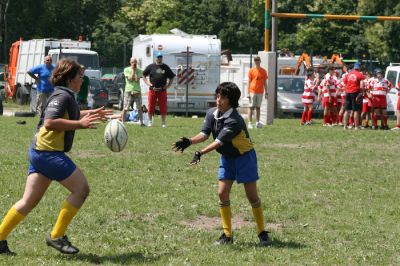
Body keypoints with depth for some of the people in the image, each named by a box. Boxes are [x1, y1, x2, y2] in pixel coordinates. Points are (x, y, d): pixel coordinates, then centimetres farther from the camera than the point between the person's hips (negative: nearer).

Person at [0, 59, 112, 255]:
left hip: (39, 152, 10)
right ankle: (57, 236, -2)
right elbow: (50, 122, -26)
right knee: (81, 189, -5)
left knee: (30, 200, 11)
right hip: (49, 152, -10)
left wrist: (91, 113, 31)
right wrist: (80, 124, -24)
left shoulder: (66, 96, 18)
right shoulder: (63, 96, -13)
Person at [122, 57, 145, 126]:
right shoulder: (126, 70, 3)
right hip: (128, 91, -2)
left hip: (137, 91, 2)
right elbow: (130, 78, -10)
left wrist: (135, 70, -4)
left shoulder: (139, 70, 8)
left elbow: (137, 79, -7)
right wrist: (133, 70, -7)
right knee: (125, 108, -1)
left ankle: (141, 122, 6)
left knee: (139, 108, 1)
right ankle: (123, 122, 5)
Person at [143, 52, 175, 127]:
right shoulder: (151, 66, 6)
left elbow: (171, 77, 16)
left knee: (163, 107, -1)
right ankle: (150, 121, 14)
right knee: (151, 106, 2)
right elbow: (144, 75, 13)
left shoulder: (165, 67, 9)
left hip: (162, 90, 0)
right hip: (152, 89, 0)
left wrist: (168, 85, 3)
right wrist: (148, 83, 1)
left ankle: (163, 123, 5)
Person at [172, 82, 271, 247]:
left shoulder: (234, 120, -27)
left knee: (252, 196, -3)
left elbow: (219, 141, -34)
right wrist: (189, 141, -30)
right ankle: (227, 234, 4)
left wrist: (201, 152, -45)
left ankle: (262, 233, 7)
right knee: (222, 193, -3)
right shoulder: (212, 114, -4)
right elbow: (205, 134, -11)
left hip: (244, 157, -6)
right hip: (226, 158, 7)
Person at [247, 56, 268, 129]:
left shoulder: (263, 71, 7)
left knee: (258, 107, 8)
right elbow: (249, 82, 1)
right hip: (252, 91, -2)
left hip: (260, 92, 2)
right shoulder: (251, 71, 1)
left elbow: (264, 82, 11)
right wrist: (248, 92, -5)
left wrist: (266, 92, 6)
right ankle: (250, 123, -4)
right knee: (251, 107, -3)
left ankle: (257, 122, 11)